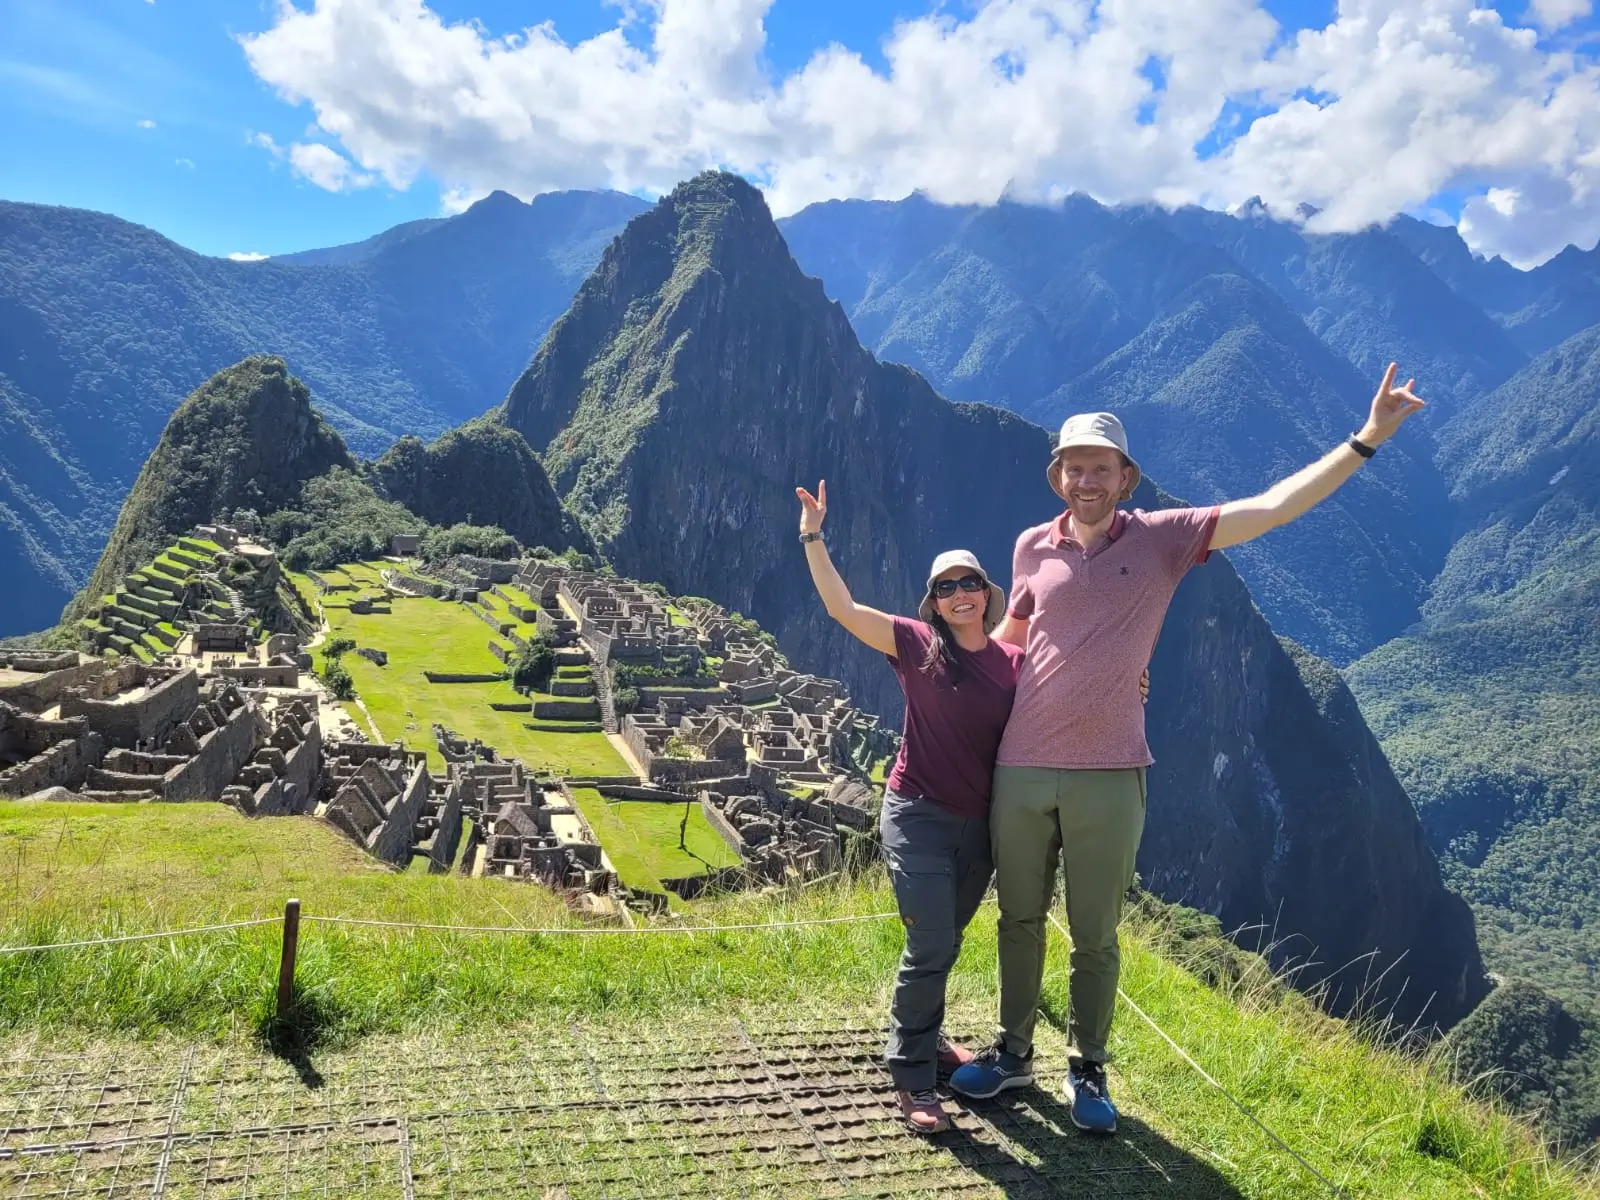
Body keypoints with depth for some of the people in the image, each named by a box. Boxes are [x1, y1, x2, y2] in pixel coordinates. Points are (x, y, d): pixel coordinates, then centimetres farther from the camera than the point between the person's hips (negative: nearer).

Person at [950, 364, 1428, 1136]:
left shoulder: (1163, 538, -3)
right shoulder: (1033, 547, 4)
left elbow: (1273, 508, -10)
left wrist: (1367, 438, -15)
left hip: (1108, 777, -2)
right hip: (1020, 769, 2)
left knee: (1096, 936, 10)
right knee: (1019, 920, 15)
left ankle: (1086, 1071, 30)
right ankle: (1013, 1053, 34)